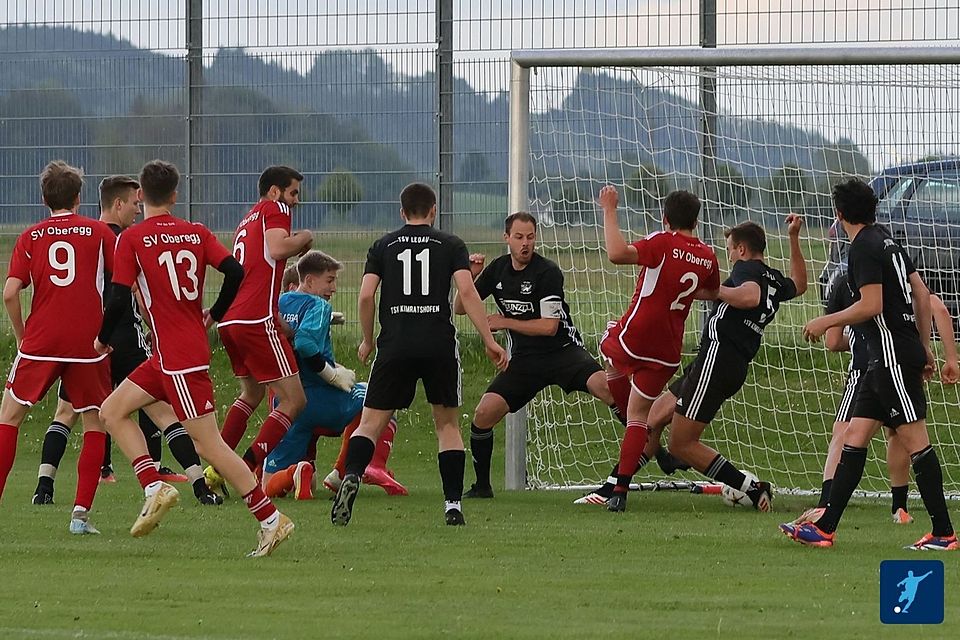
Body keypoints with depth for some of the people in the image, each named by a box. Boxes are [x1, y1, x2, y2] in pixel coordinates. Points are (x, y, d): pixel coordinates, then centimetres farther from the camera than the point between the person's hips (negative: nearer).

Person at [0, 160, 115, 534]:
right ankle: (81, 512, 0)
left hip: (40, 342, 0)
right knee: (95, 424, 11)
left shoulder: (31, 237, 5)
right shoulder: (100, 233, 4)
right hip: (88, 343, 0)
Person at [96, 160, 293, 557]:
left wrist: (103, 340, 5)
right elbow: (235, 272, -3)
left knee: (208, 443, -5)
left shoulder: (132, 239, -9)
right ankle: (154, 488, 2)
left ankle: (270, 519, -7)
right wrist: (214, 315, 14)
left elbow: (119, 298, -13)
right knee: (112, 411, 14)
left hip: (178, 357, -7)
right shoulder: (196, 233, 7)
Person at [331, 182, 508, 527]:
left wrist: (368, 340, 16)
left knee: (371, 422, 3)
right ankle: (453, 503, 5)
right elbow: (467, 292, -4)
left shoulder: (383, 246, 11)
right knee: (447, 423, 13)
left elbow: (366, 296, 2)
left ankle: (351, 476, -25)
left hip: (395, 345, 0)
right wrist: (489, 340, -3)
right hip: (440, 344, 0)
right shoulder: (450, 245, 8)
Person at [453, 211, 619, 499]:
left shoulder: (547, 272, -13)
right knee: (483, 414, -11)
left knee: (603, 386, -30)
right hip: (524, 360, 4)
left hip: (563, 351, -4)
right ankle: (482, 485, 9)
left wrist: (504, 322, -11)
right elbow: (460, 308, 11)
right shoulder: (498, 269, 5)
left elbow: (549, 326, -16)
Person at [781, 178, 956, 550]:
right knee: (854, 437, 8)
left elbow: (871, 305, -19)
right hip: (883, 359, 10)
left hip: (894, 355, -10)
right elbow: (921, 294, 19)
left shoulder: (864, 248, -12)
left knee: (915, 441, -7)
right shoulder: (887, 243, 16)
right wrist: (924, 346, 24)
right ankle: (825, 527, 7)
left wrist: (826, 322, -7)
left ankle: (944, 533, -6)